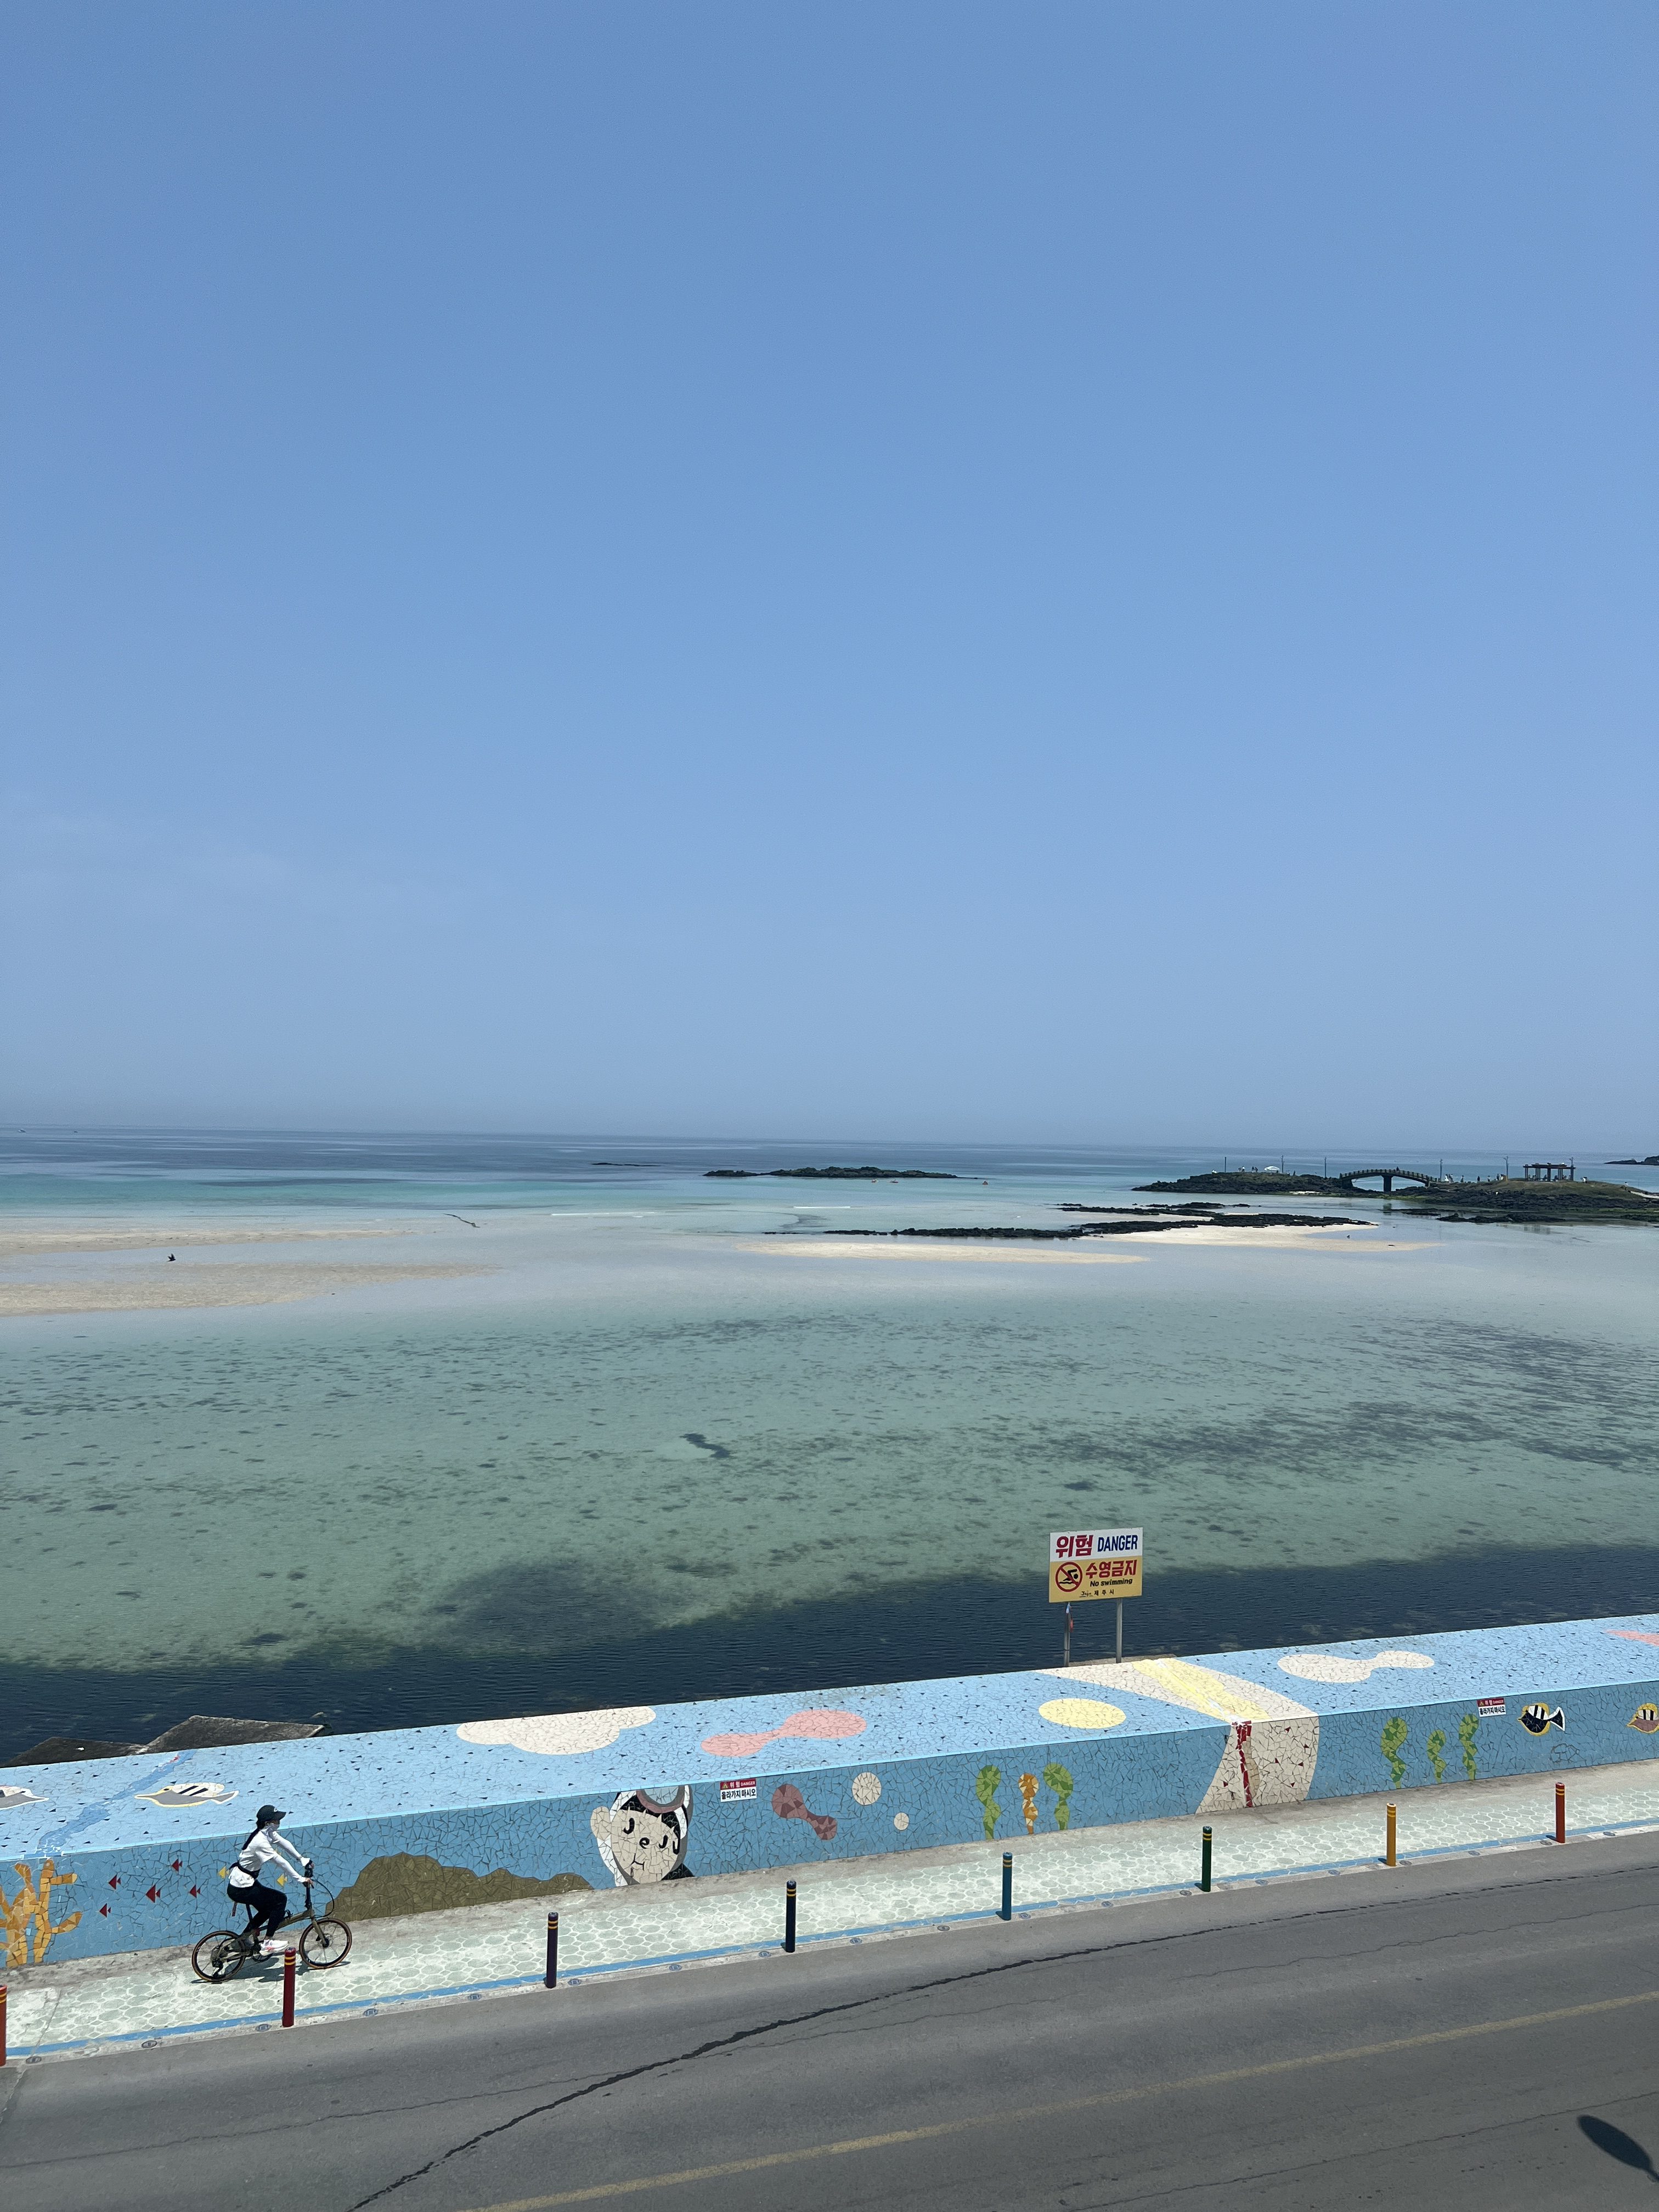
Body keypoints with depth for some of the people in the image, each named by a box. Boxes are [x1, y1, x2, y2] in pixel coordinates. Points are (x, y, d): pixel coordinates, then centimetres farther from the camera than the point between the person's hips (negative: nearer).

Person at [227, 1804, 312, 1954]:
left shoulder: (268, 1832, -2)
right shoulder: (261, 1842, -30)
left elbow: (285, 1843, 6)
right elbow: (281, 1862, -27)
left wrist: (302, 1860, 1)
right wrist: (300, 1879, -22)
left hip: (247, 1882, 10)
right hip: (240, 1889, -10)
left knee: (269, 1908, 20)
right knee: (280, 1900, -6)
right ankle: (267, 1945, 0)